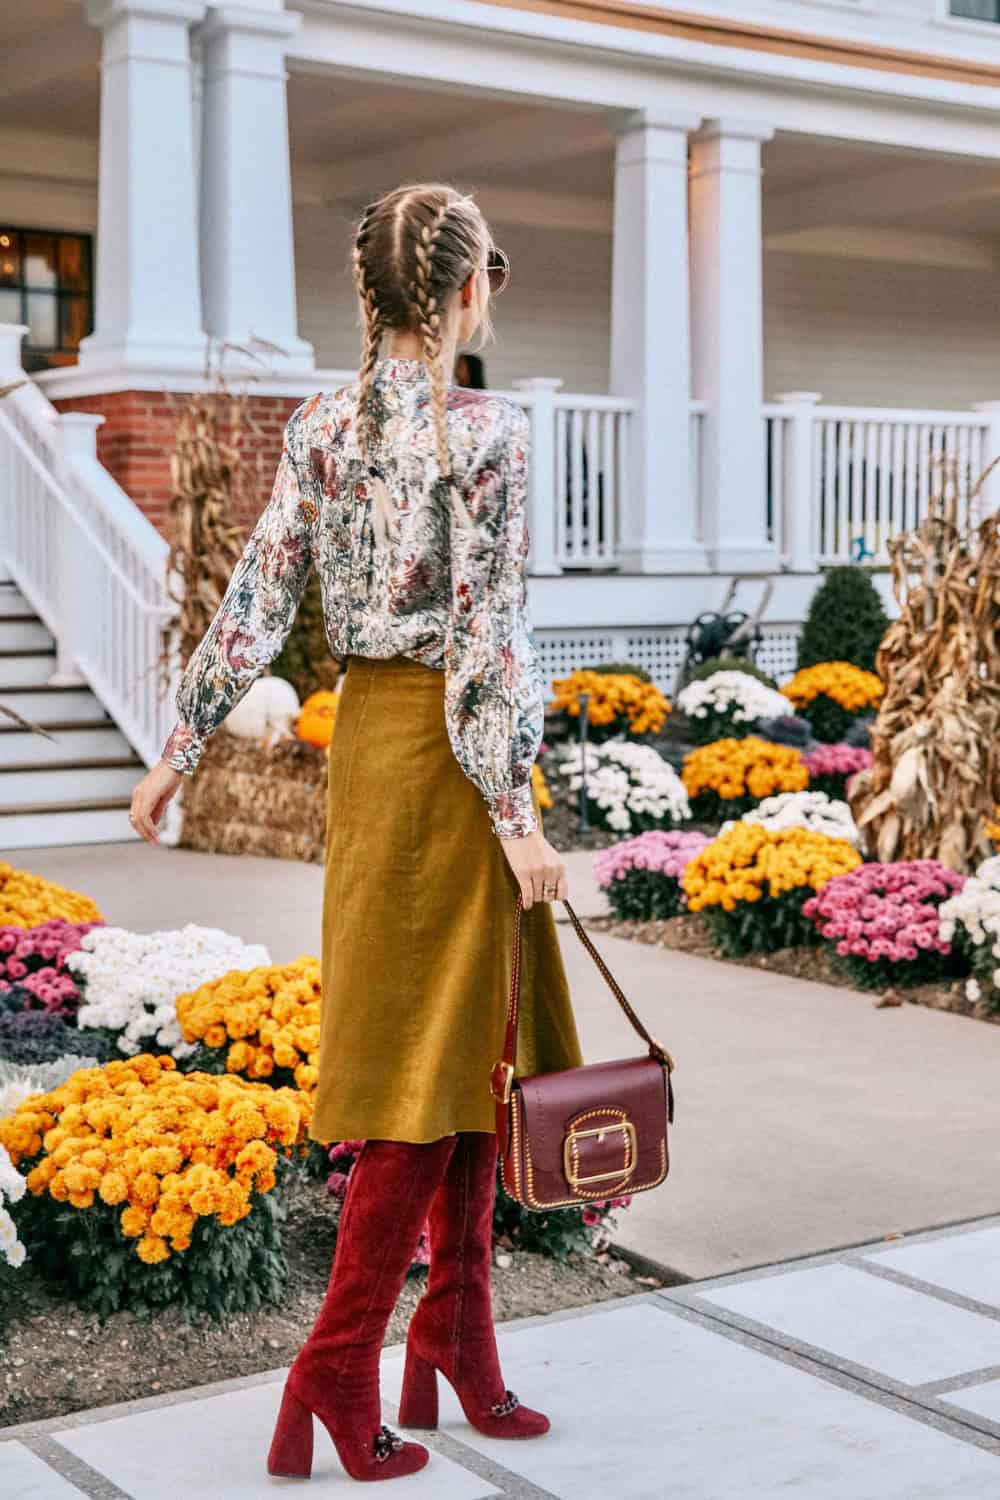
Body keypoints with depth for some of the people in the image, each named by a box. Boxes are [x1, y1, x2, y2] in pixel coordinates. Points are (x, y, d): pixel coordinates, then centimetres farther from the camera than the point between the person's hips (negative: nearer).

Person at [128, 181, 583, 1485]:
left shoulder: (322, 430, 6)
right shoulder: (483, 430, -12)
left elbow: (253, 605, 5)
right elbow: (484, 632, -17)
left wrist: (180, 750, 11)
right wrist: (515, 814, -16)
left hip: (365, 737, 7)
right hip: (451, 750, -7)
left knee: (467, 1046, 15)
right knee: (437, 1046, 1)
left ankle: (457, 1341, 23)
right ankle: (338, 1367, 4)